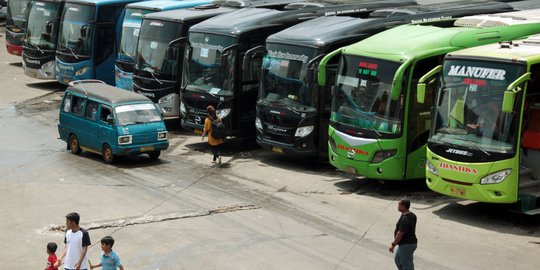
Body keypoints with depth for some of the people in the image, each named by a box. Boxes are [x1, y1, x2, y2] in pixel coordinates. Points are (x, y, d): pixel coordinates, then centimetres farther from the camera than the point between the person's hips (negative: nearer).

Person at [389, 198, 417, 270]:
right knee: (397, 259, 26)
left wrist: (393, 244, -19)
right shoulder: (412, 215, 3)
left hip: (406, 245, -11)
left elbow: (400, 234, -26)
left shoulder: (404, 219, -27)